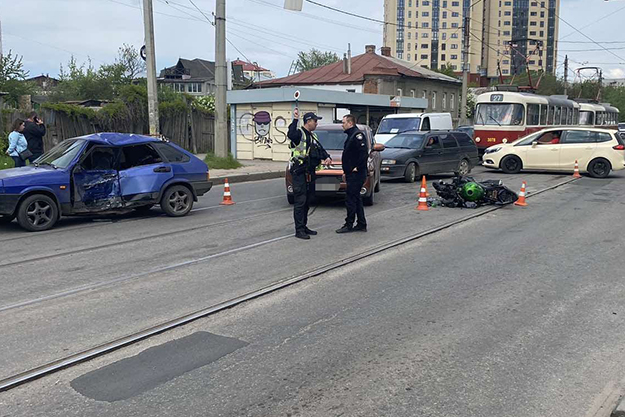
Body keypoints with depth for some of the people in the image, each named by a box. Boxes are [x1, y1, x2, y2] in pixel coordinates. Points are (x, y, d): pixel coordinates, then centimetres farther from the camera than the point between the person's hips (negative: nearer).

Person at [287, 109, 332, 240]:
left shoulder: (313, 136, 19)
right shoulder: (299, 133, -9)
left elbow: (320, 150, 22)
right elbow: (290, 135, -33)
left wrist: (327, 157, 2)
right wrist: (295, 120, -34)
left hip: (310, 172, 9)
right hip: (299, 172, -9)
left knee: (308, 200, 13)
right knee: (300, 201, -8)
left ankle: (304, 226, 23)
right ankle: (299, 230, -6)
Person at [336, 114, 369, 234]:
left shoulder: (357, 135, -14)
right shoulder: (351, 135, 18)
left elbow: (364, 153, -24)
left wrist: (357, 167, -20)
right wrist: (346, 171, 18)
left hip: (356, 174, -10)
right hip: (351, 174, 10)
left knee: (350, 199, -6)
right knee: (356, 199, 13)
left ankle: (349, 225, 0)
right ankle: (361, 225, 18)